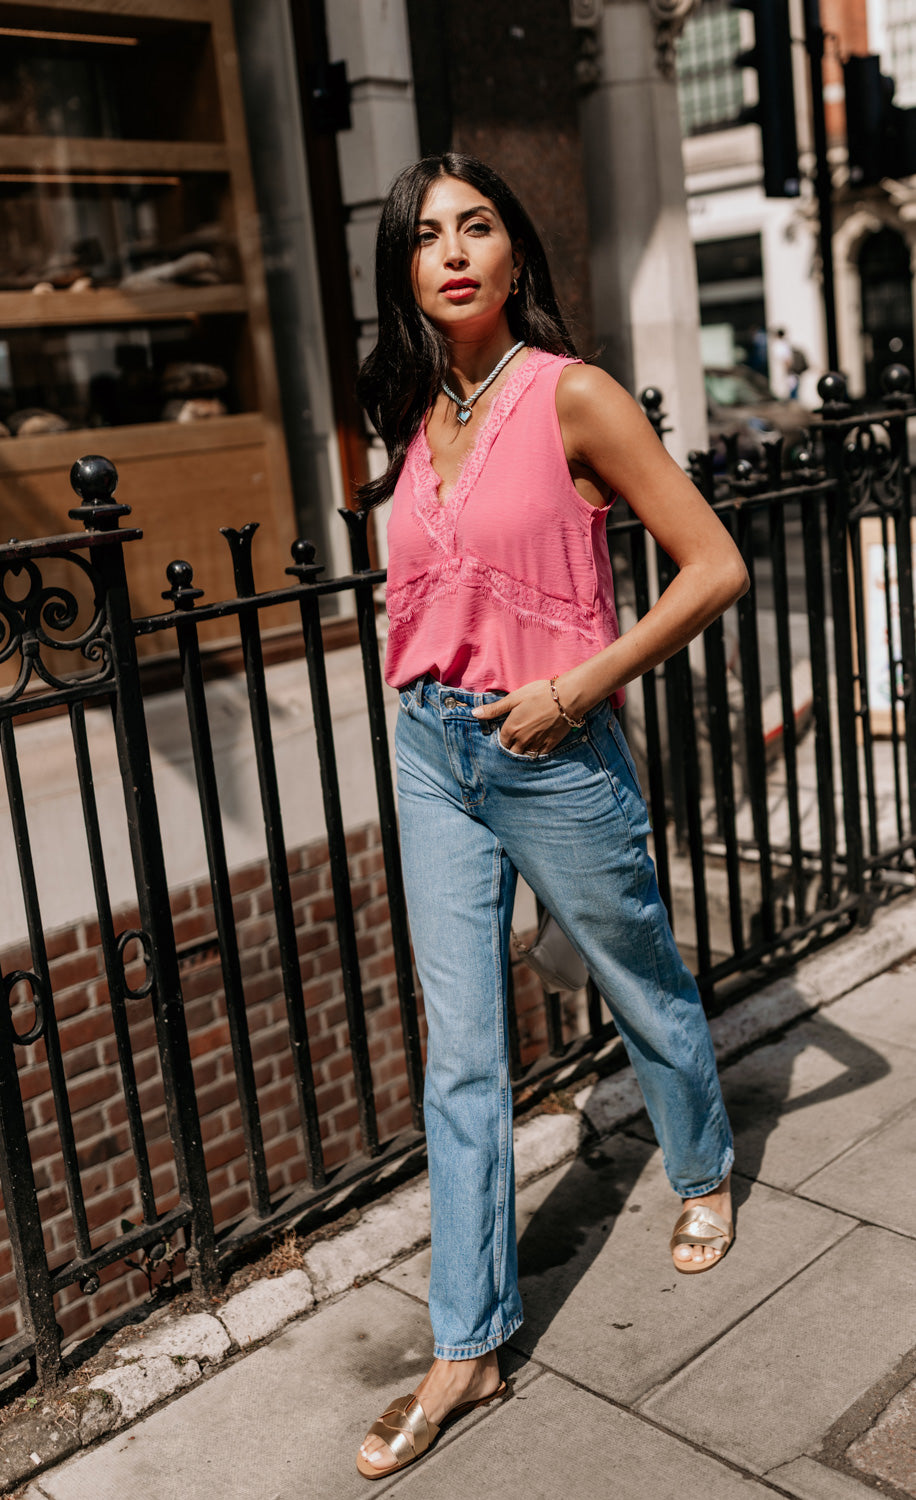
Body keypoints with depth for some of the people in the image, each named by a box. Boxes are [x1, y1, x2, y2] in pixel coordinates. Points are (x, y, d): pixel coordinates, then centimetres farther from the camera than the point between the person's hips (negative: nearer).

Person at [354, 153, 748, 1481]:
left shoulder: (572, 397, -12)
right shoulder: (417, 417, 6)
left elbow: (716, 568, -14)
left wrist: (574, 686, -17)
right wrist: (438, 698, 12)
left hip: (554, 758, -5)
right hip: (433, 750, 5)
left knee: (645, 992, 18)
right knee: (459, 1053, 7)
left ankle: (705, 1176, 48)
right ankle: (467, 1349, 18)